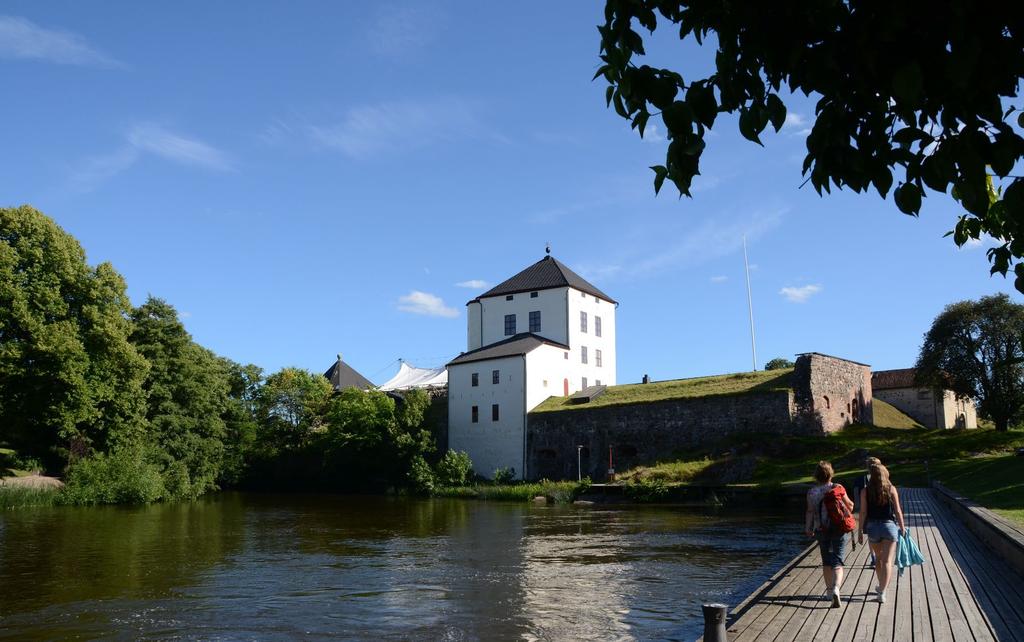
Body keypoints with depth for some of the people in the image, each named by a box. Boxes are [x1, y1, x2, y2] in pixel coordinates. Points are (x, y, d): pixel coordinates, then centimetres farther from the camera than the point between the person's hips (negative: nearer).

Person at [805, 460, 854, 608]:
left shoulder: (812, 492, -4)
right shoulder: (838, 488, -8)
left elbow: (810, 512, -5)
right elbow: (850, 506, -2)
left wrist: (808, 528, 6)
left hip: (821, 531, 2)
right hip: (838, 529, -2)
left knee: (826, 561, 17)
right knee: (837, 561, -1)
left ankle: (829, 591, 26)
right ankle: (836, 588, -23)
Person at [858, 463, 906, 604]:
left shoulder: (865, 491, -3)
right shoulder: (891, 489, -3)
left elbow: (863, 512, -5)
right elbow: (898, 511, -3)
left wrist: (860, 531, 1)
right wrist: (902, 528, 8)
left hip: (872, 527, 1)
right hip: (889, 525, -1)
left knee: (878, 558, 21)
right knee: (887, 561, -1)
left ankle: (881, 588, 34)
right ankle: (882, 591, -12)